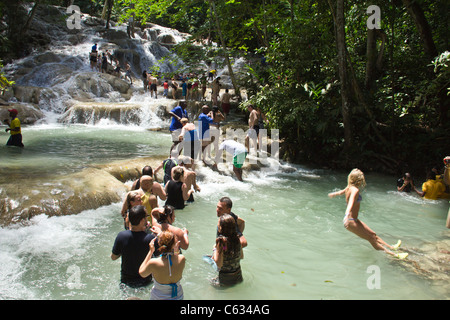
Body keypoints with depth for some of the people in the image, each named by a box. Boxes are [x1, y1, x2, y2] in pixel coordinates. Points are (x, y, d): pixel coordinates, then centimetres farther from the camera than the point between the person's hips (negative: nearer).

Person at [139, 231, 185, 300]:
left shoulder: (153, 263, -28)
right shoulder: (181, 259, -21)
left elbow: (141, 273, -6)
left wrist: (151, 251, -7)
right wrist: (176, 251, 2)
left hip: (158, 297, -2)